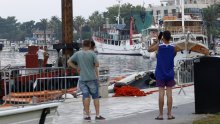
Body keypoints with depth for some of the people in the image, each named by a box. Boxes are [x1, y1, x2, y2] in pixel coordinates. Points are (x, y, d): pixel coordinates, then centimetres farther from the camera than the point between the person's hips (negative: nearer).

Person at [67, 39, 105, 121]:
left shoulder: (77, 54, 0)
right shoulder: (92, 53, -8)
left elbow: (68, 62, -2)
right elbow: (97, 64, -11)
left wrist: (77, 68, 3)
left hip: (82, 79, 2)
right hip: (92, 78, -2)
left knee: (86, 96, 2)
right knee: (95, 96, 6)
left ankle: (87, 115, -1)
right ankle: (97, 115, 5)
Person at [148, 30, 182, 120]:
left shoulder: (158, 47, -7)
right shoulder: (173, 48, -2)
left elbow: (149, 49, 11)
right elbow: (181, 48, 18)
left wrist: (157, 41, 14)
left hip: (160, 74, -1)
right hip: (170, 74, 1)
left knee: (161, 94, -1)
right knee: (169, 94, 2)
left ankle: (161, 114, 1)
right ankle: (169, 114, 5)